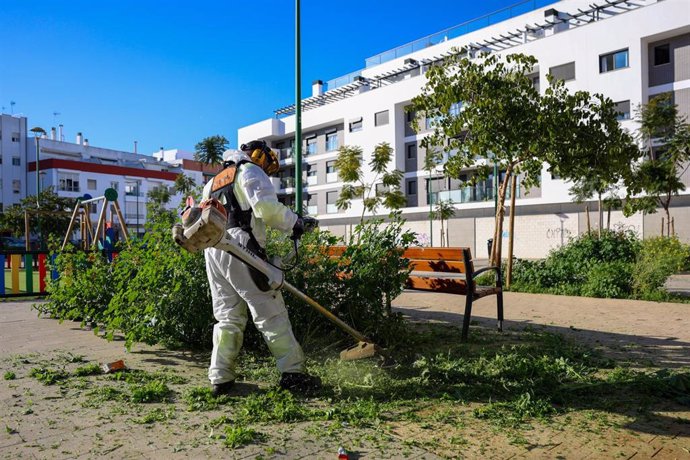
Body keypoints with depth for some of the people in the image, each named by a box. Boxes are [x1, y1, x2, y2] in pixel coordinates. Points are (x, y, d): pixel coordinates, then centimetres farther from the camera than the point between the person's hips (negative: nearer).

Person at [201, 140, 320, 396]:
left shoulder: (213, 182, 30)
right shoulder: (250, 171, 4)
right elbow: (266, 207, -13)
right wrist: (294, 223, 0)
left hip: (213, 252, 8)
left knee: (228, 317, 12)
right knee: (271, 313, -5)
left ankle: (220, 379, 10)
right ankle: (293, 373, -5)